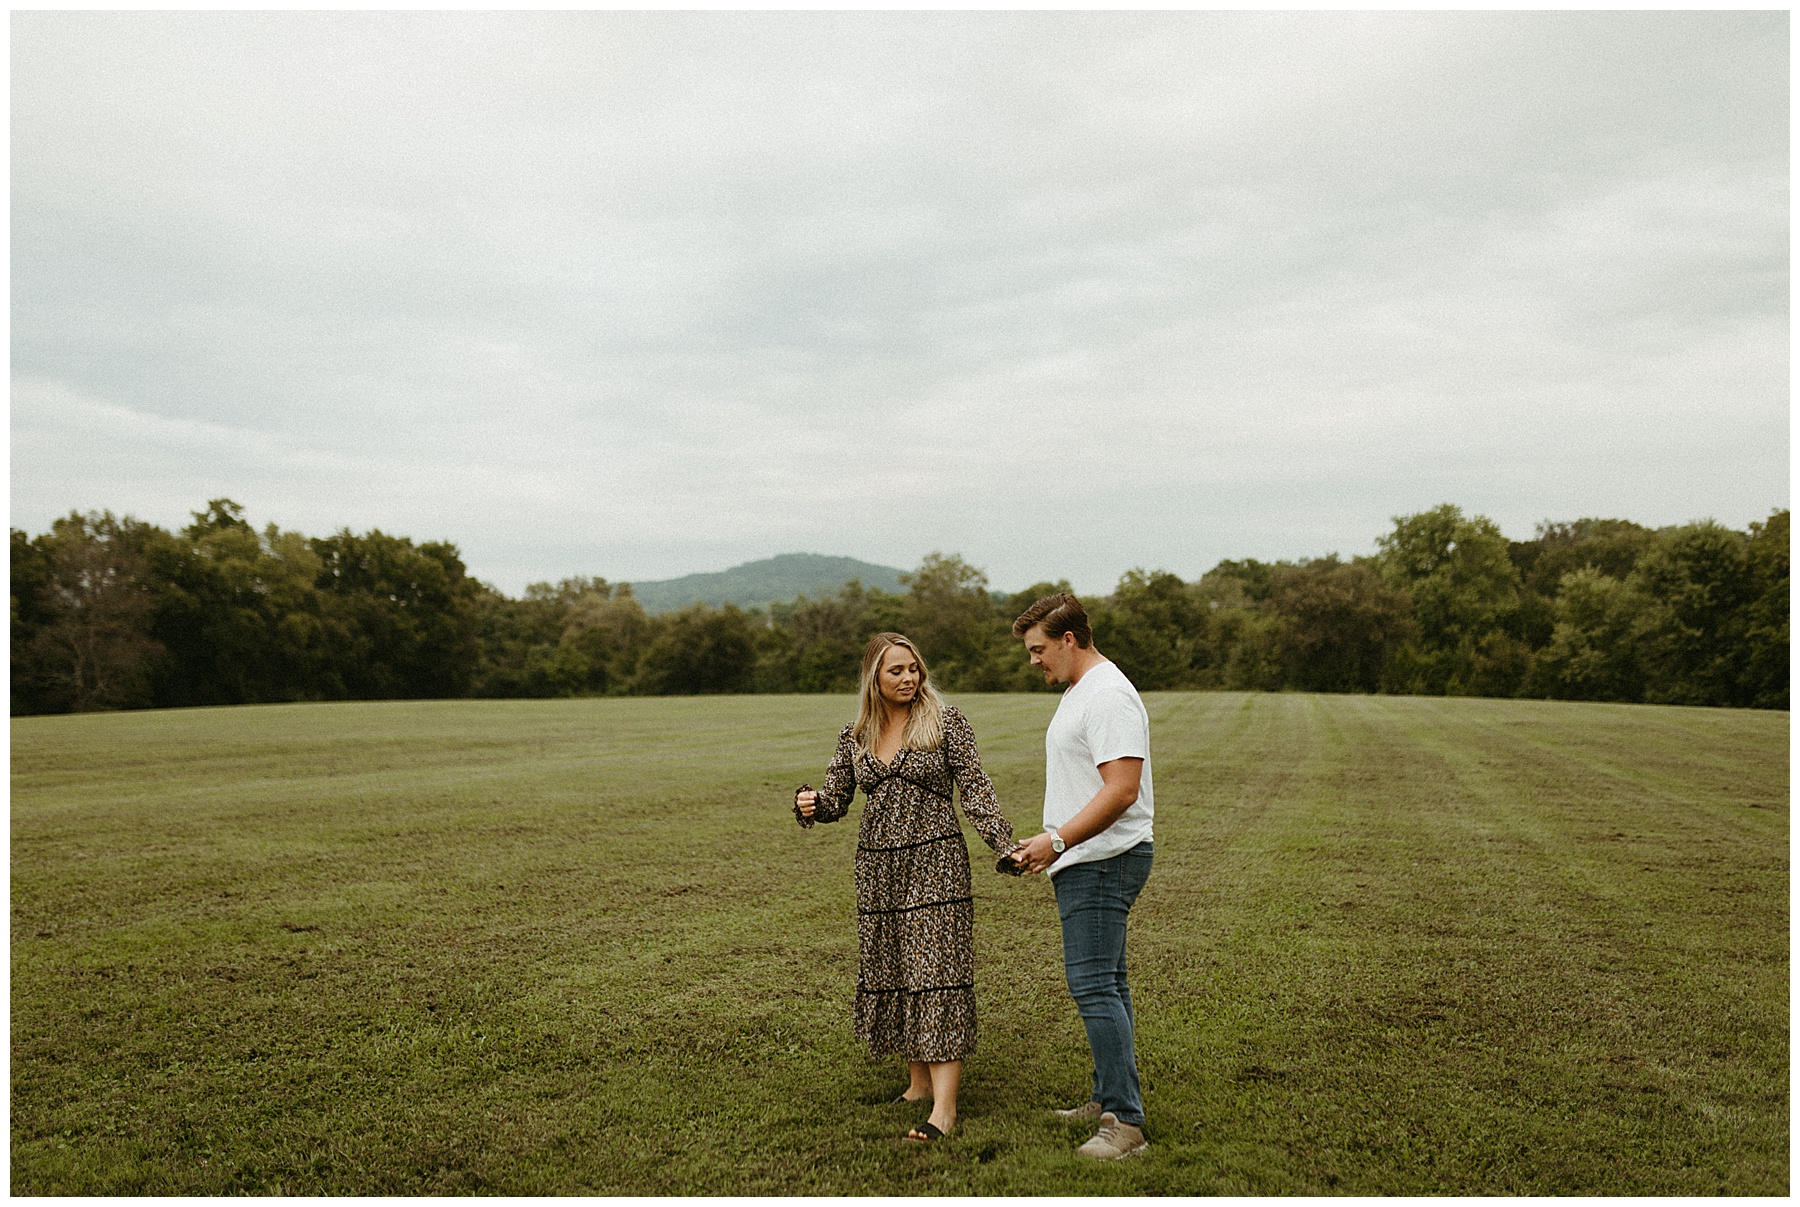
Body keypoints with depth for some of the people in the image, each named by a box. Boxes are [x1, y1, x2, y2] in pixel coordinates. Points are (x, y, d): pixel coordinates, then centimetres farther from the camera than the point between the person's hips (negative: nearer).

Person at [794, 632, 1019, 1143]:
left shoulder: (945, 721, -3)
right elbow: (836, 798, 11)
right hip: (878, 866, 5)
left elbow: (975, 789, -5)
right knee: (888, 972, 8)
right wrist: (809, 804, -11)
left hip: (935, 858, -4)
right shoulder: (853, 735, 7)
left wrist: (1005, 844, -16)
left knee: (936, 972, -9)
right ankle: (920, 1081, 24)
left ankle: (945, 1106, -9)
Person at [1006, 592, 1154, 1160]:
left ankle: (1126, 1123, -7)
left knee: (1093, 984, -12)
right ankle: (1109, 1100, 25)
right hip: (1087, 861, 11)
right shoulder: (1078, 692, 17)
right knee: (1103, 984, 15)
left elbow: (1121, 790, -25)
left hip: (1102, 861, -11)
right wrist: (1048, 843, 19)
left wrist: (1057, 841, -23)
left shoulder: (1108, 696, -17)